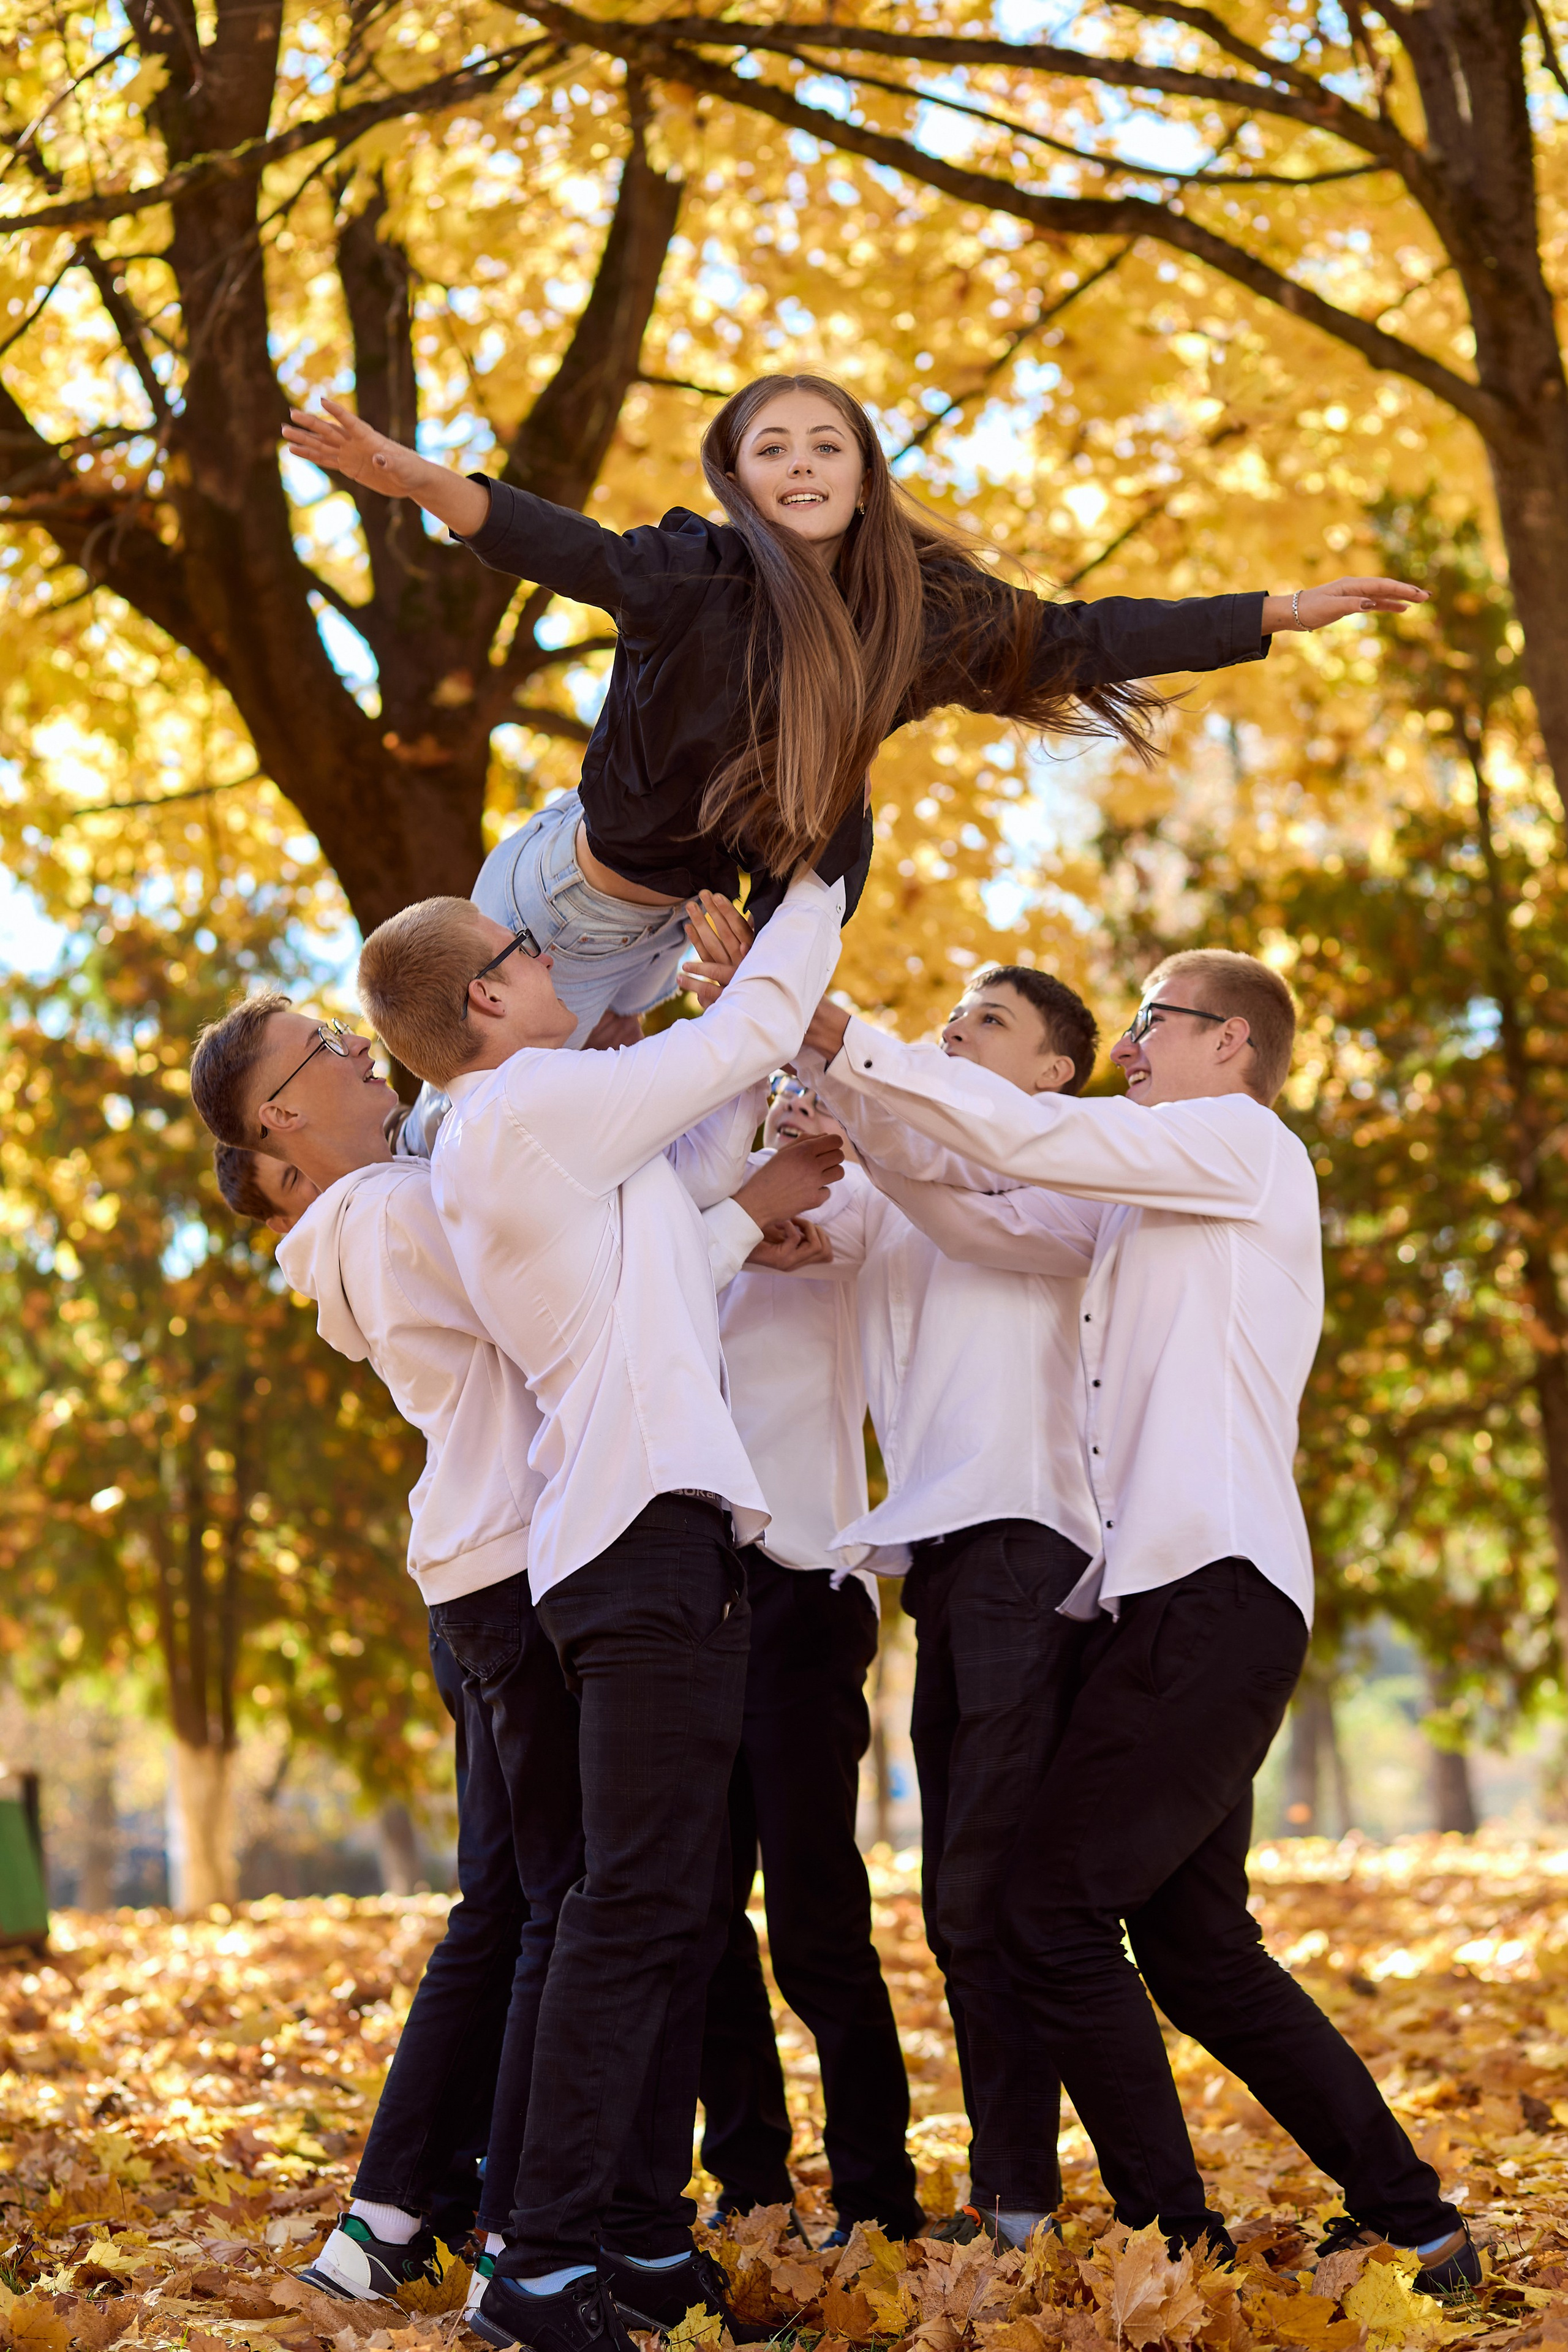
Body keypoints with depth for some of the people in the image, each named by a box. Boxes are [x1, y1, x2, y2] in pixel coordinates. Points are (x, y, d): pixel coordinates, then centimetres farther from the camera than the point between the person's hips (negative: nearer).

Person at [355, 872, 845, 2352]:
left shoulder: (500, 1147, 22)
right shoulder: (532, 1104, -6)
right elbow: (748, 1036, 0)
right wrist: (818, 884, 14)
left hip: (657, 1536, 10)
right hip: (650, 1527, -10)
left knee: (676, 1907, 10)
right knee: (637, 1906, -14)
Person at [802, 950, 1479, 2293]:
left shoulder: (1247, 1143, -1)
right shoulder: (1140, 1198, 25)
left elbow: (1024, 1135, -12)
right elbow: (981, 1214, 16)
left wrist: (843, 1038, -12)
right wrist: (848, 1097, 5)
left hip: (1215, 1595, -9)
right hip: (1164, 1605, 9)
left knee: (1056, 1909, -12)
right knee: (1195, 1945, 11)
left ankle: (1176, 2247, -7)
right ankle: (1412, 2225, 16)